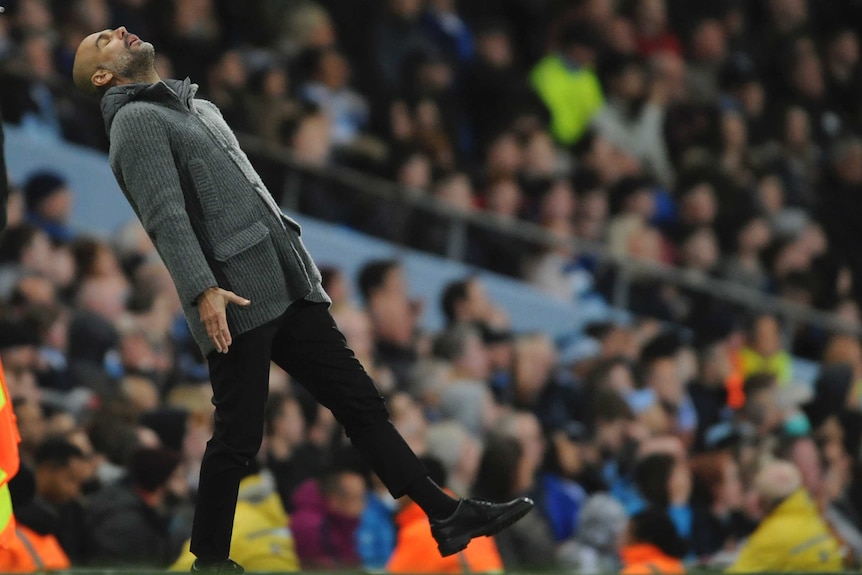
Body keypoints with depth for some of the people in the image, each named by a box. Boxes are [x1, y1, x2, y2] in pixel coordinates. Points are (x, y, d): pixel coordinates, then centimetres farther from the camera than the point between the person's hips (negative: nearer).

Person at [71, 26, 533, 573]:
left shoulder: (201, 109, 25)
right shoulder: (136, 122, -3)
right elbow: (165, 215, -16)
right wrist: (202, 290, -26)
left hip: (291, 287, 8)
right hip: (235, 303, -8)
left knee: (360, 400, 6)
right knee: (238, 436, -4)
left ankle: (445, 514, 6)